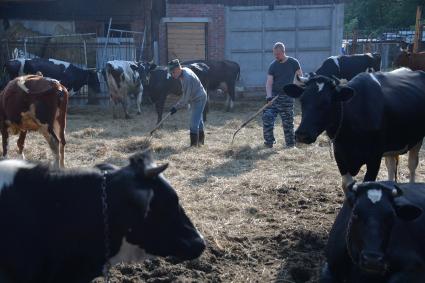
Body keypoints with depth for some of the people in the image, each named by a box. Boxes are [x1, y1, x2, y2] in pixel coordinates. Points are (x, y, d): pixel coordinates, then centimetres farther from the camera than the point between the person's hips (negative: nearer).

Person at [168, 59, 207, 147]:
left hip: (199, 99, -11)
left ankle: (194, 145, -8)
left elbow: (185, 97, -28)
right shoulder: (184, 70, -1)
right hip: (196, 98, 11)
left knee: (194, 123, -12)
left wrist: (176, 107, -21)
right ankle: (200, 141, 35)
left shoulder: (187, 78, -31)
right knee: (198, 120, 21)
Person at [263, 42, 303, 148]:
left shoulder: (293, 63, -3)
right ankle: (269, 142, 5)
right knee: (267, 117, -7)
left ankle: (290, 143, 15)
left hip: (287, 97, -2)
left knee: (288, 122, 2)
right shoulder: (273, 65, 1)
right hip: (273, 96, 2)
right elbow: (269, 82, -5)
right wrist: (269, 96, -20)